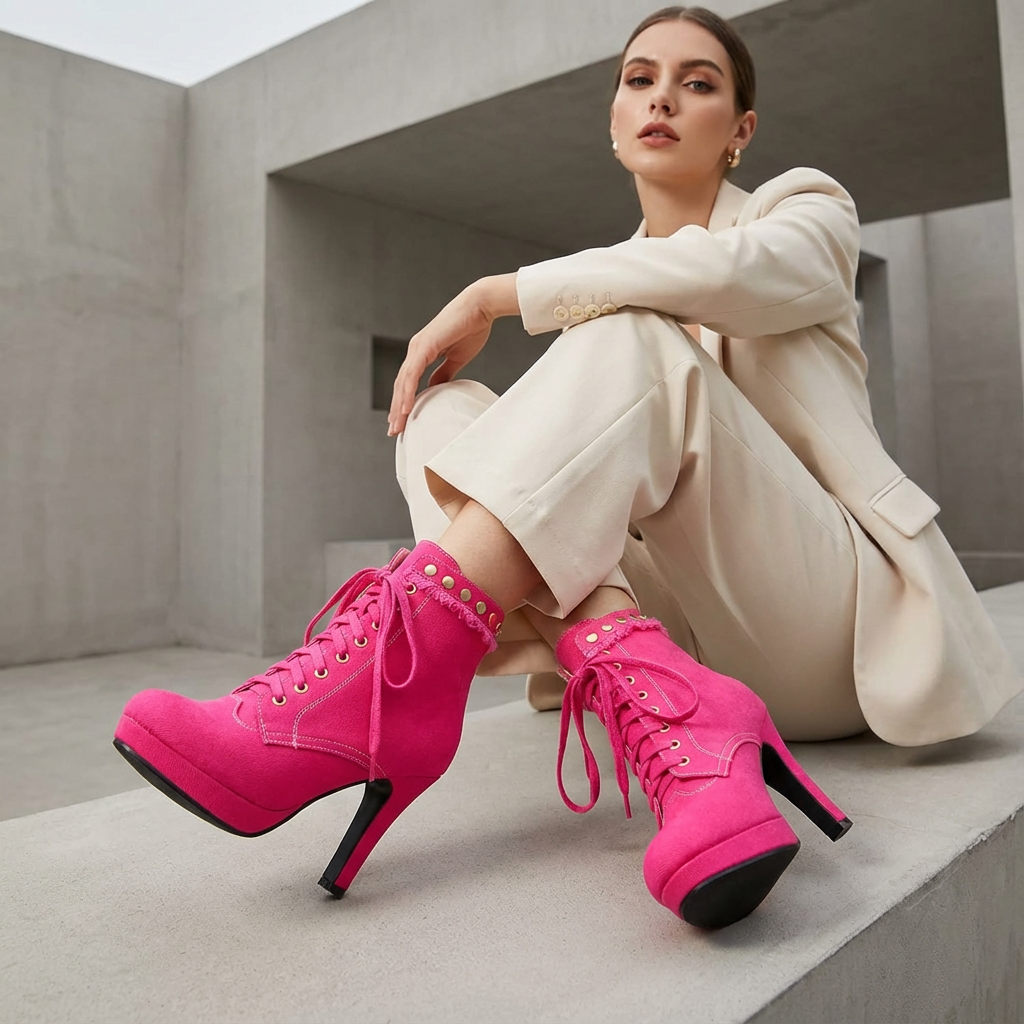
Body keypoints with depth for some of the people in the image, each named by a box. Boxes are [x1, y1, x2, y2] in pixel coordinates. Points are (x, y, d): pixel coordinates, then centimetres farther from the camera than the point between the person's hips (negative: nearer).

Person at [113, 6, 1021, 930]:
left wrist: (492, 294, -13)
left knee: (631, 335, -26)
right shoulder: (604, 284, 20)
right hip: (698, 630, 4)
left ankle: (393, 677, -41)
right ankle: (665, 714, -38)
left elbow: (726, 271, -18)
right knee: (446, 412, -15)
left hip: (835, 620, -3)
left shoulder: (808, 209, 8)